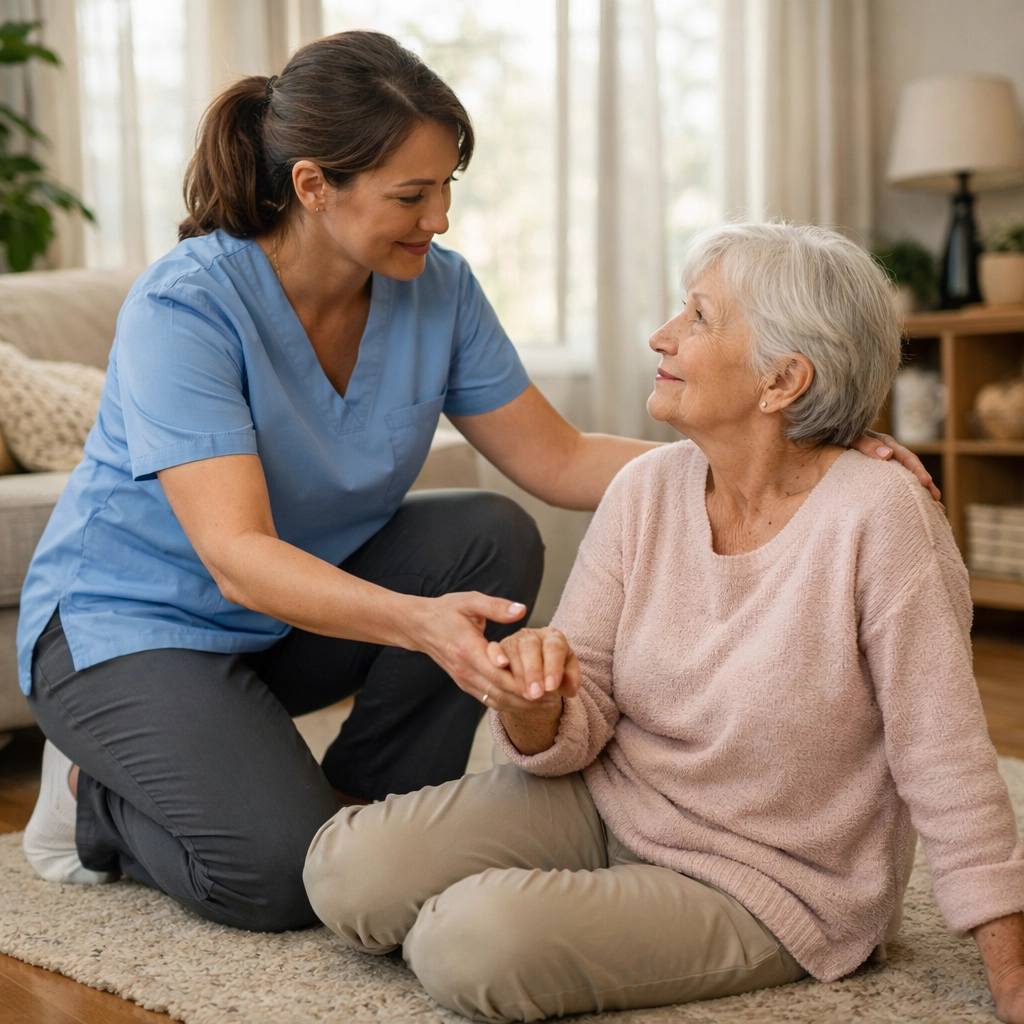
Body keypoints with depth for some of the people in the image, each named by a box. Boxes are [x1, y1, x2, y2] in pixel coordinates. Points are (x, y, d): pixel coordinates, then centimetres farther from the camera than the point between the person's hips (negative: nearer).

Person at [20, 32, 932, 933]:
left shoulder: (437, 290, -11)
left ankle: (371, 796, -1)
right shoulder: (182, 309, -28)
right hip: (130, 618, -5)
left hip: (302, 608, 6)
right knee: (282, 874, -24)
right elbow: (238, 557, -36)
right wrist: (418, 622, -53)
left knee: (492, 537, -19)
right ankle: (98, 793, 8)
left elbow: (558, 460, -9)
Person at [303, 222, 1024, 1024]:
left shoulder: (878, 518, -22)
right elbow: (578, 734, -4)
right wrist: (532, 707, -27)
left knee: (472, 946, -26)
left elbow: (946, 765, -17)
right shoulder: (645, 492, -6)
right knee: (350, 870, -13)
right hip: (608, 802, 5)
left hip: (761, 887, -4)